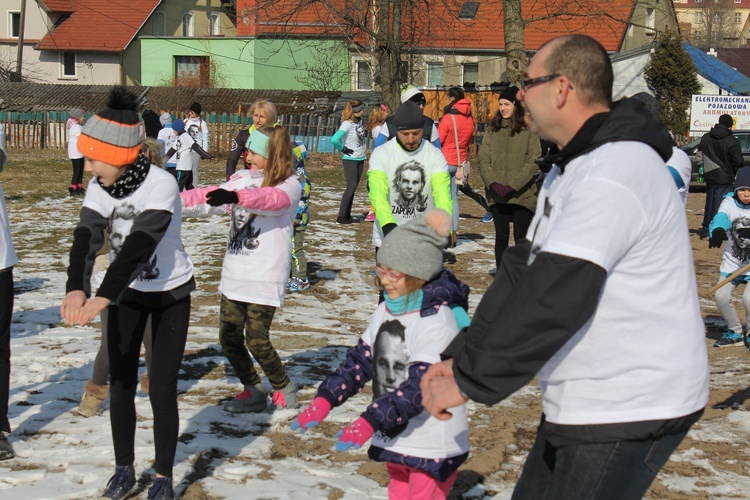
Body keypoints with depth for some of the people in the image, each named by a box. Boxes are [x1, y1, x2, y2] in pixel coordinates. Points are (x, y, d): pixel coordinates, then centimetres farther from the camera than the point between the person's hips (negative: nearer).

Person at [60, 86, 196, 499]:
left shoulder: (161, 185, -28)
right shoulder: (100, 187, -12)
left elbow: (139, 244, -37)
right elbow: (86, 239, -25)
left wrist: (102, 297, -47)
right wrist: (76, 288, -44)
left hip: (171, 294, -4)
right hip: (127, 293, 5)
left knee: (162, 389, -4)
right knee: (121, 384, 6)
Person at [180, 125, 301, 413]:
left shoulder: (289, 186, -9)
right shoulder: (242, 178, 9)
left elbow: (271, 199, -31)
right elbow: (209, 198, 5)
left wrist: (236, 197, -48)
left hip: (265, 278, -6)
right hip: (234, 275, 7)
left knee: (256, 340, -7)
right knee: (229, 337, 7)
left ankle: (284, 390, 16)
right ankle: (253, 391, 25)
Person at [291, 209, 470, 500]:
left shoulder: (437, 320, -20)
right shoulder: (385, 313, 6)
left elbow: (420, 384, -28)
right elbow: (360, 361, 6)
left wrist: (369, 422, -34)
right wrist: (324, 400, -7)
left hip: (432, 448, -8)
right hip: (394, 439, 8)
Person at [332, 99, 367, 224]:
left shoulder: (359, 121, 7)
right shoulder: (347, 124, -18)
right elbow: (334, 140, -28)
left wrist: (364, 145, 11)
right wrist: (344, 149, -15)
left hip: (360, 159, 8)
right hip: (350, 159, -8)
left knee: (353, 187, 9)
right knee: (351, 186, -12)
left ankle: (347, 215, 14)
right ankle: (341, 216, -9)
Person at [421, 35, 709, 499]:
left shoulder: (614, 175, -23)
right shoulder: (570, 170, 13)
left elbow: (553, 299, -29)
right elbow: (522, 272, 12)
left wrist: (469, 382, -23)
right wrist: (460, 357, 4)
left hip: (630, 412, -10)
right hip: (584, 403, 10)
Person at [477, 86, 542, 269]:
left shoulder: (528, 130, -2)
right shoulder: (492, 130, 9)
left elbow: (534, 161, -8)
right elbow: (483, 158, 2)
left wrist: (514, 185, -15)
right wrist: (493, 183, -13)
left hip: (522, 194, -3)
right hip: (497, 195, 3)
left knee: (521, 238, 0)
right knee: (501, 236, 8)